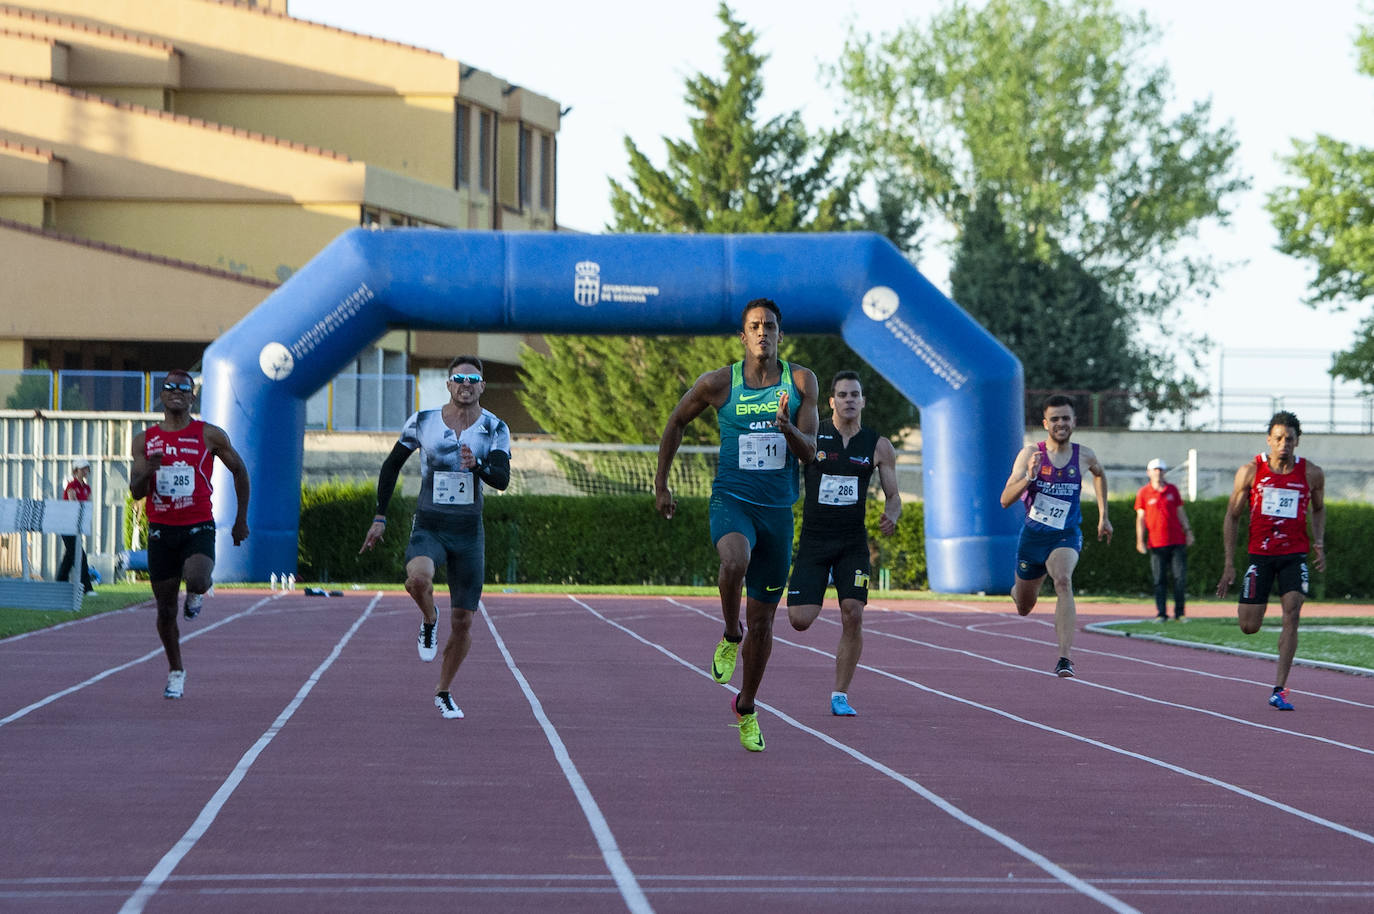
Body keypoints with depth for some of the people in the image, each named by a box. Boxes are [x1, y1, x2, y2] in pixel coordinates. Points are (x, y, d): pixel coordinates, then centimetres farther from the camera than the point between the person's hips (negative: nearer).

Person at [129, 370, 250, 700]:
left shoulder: (209, 436, -1)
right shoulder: (145, 440, 5)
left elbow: (239, 470, 11)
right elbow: (136, 491, 2)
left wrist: (242, 519, 11)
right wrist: (148, 470, -20)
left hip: (198, 527, -2)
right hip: (161, 529, 3)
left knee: (196, 580, -32)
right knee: (165, 609, 7)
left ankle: (195, 594, 7)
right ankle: (176, 672, 26)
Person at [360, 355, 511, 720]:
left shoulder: (495, 429, -3)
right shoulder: (422, 422, -3)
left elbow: (502, 479, -16)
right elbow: (392, 466, 10)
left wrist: (477, 465, -37)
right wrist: (380, 517, 7)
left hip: (469, 532, 1)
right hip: (428, 526, -1)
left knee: (463, 622, 4)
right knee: (418, 577, -36)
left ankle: (444, 693, 25)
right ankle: (429, 621, -1)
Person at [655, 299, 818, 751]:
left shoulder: (801, 382, 0)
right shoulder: (718, 383, -3)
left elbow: (809, 453, -4)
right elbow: (675, 424, 12)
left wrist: (785, 425, -24)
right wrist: (661, 485, 12)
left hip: (778, 510, 2)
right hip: (731, 500, -2)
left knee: (762, 620, 9)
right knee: (735, 561, -38)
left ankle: (746, 708, 28)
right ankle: (731, 637, -10)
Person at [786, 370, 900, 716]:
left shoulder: (879, 447, 3)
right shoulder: (810, 437, -4)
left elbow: (893, 495, 8)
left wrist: (891, 516, -12)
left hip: (853, 542, 1)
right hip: (813, 541, -1)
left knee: (853, 616, -12)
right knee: (799, 620, -10)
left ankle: (840, 695, 1)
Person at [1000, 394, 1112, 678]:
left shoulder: (1084, 456, -4)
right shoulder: (1030, 454, -11)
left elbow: (1099, 474, 22)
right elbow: (1005, 500, -16)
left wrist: (1103, 516, 21)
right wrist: (1029, 477, -33)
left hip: (1065, 537, -1)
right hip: (1033, 535, 1)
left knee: (1063, 580, -33)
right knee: (1024, 608, 17)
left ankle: (1065, 658, -40)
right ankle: (1018, 589, 59)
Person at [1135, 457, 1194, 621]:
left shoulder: (1172, 489, 11)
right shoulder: (1144, 493, 4)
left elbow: (1180, 512, 16)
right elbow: (1141, 518, 3)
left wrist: (1188, 531, 8)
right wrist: (1140, 540, -4)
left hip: (1177, 541, 2)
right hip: (1156, 544, -2)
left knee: (1181, 577, -3)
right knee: (1159, 580, -1)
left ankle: (1179, 613, 4)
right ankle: (1161, 613, 3)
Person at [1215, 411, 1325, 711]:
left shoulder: (1311, 474, -1)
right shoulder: (1250, 472, -4)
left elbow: (1318, 508, 19)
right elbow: (1232, 516, 3)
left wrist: (1319, 543, 2)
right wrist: (1228, 564, -1)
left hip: (1294, 555, 0)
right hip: (1260, 553, 0)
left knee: (1292, 613, -18)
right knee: (1249, 627, -2)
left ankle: (1279, 690, -15)